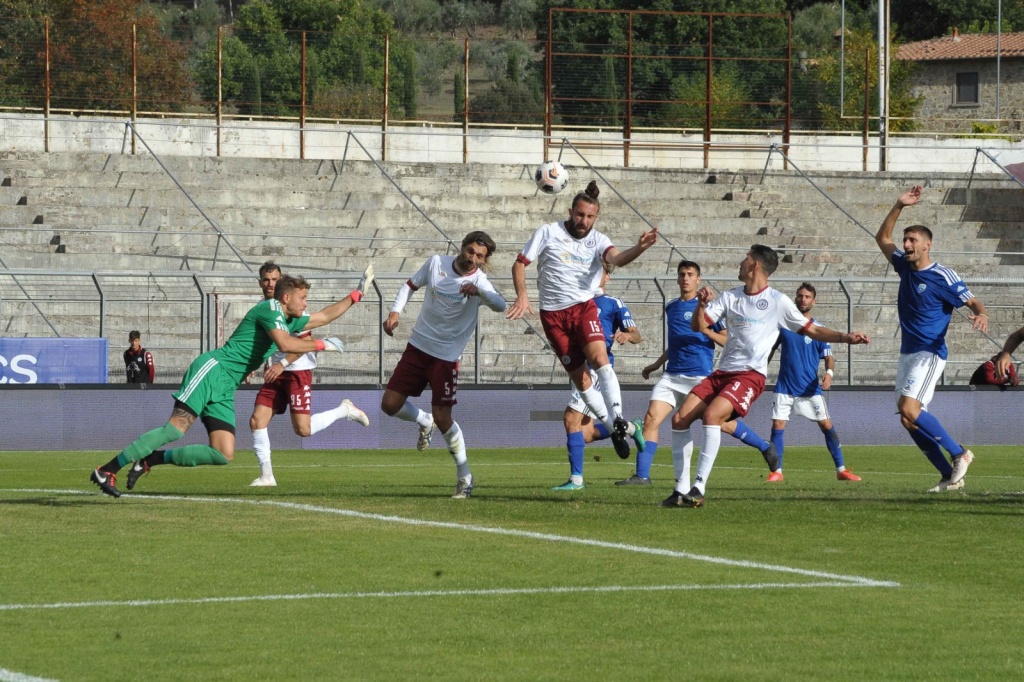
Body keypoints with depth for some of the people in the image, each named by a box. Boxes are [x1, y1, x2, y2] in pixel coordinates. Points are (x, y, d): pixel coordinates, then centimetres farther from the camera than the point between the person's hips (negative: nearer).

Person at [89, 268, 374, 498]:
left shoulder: (290, 320, 23)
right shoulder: (270, 308, -5)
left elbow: (324, 316, 37)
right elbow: (285, 344, -22)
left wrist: (357, 294, 34)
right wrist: (321, 345, -12)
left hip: (225, 389, 9)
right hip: (213, 370, -9)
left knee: (224, 455, -5)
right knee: (178, 426, -25)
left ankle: (150, 459, 0)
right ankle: (107, 470, -26)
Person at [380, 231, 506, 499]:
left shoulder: (479, 282, -14)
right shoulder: (436, 263, -2)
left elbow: (500, 305, -34)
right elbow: (410, 285, 14)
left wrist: (478, 291, -53)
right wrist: (395, 311, -2)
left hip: (447, 356, -4)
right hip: (418, 346, 4)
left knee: (442, 417, -9)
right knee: (390, 404, 1)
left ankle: (465, 477, 7)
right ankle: (424, 422, 33)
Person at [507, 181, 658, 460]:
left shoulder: (597, 240, 1)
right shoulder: (548, 233, -1)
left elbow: (617, 259, -19)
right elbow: (519, 264, 2)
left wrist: (640, 248, -40)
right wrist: (522, 295, -14)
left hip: (584, 306, 0)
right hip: (553, 314, 0)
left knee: (599, 357, -26)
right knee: (580, 377, 0)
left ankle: (617, 419, -32)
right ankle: (614, 429, 10)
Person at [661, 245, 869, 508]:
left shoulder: (777, 301, 1)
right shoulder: (730, 297, 16)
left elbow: (813, 331, 5)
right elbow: (698, 326, 12)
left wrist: (845, 337, -9)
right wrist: (701, 304, -8)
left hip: (751, 375, -6)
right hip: (722, 372, 6)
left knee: (711, 414, -29)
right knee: (682, 418, -8)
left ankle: (699, 488, -27)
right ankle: (681, 489, -1)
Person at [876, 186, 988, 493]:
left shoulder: (942, 277, -11)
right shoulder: (905, 266, 10)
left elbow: (971, 301, -10)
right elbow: (882, 238, 22)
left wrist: (981, 314, -33)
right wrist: (898, 207, 11)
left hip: (929, 354, -8)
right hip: (907, 353, 8)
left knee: (910, 411, -23)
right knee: (908, 418, 0)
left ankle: (959, 454, -11)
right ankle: (950, 476, 4)